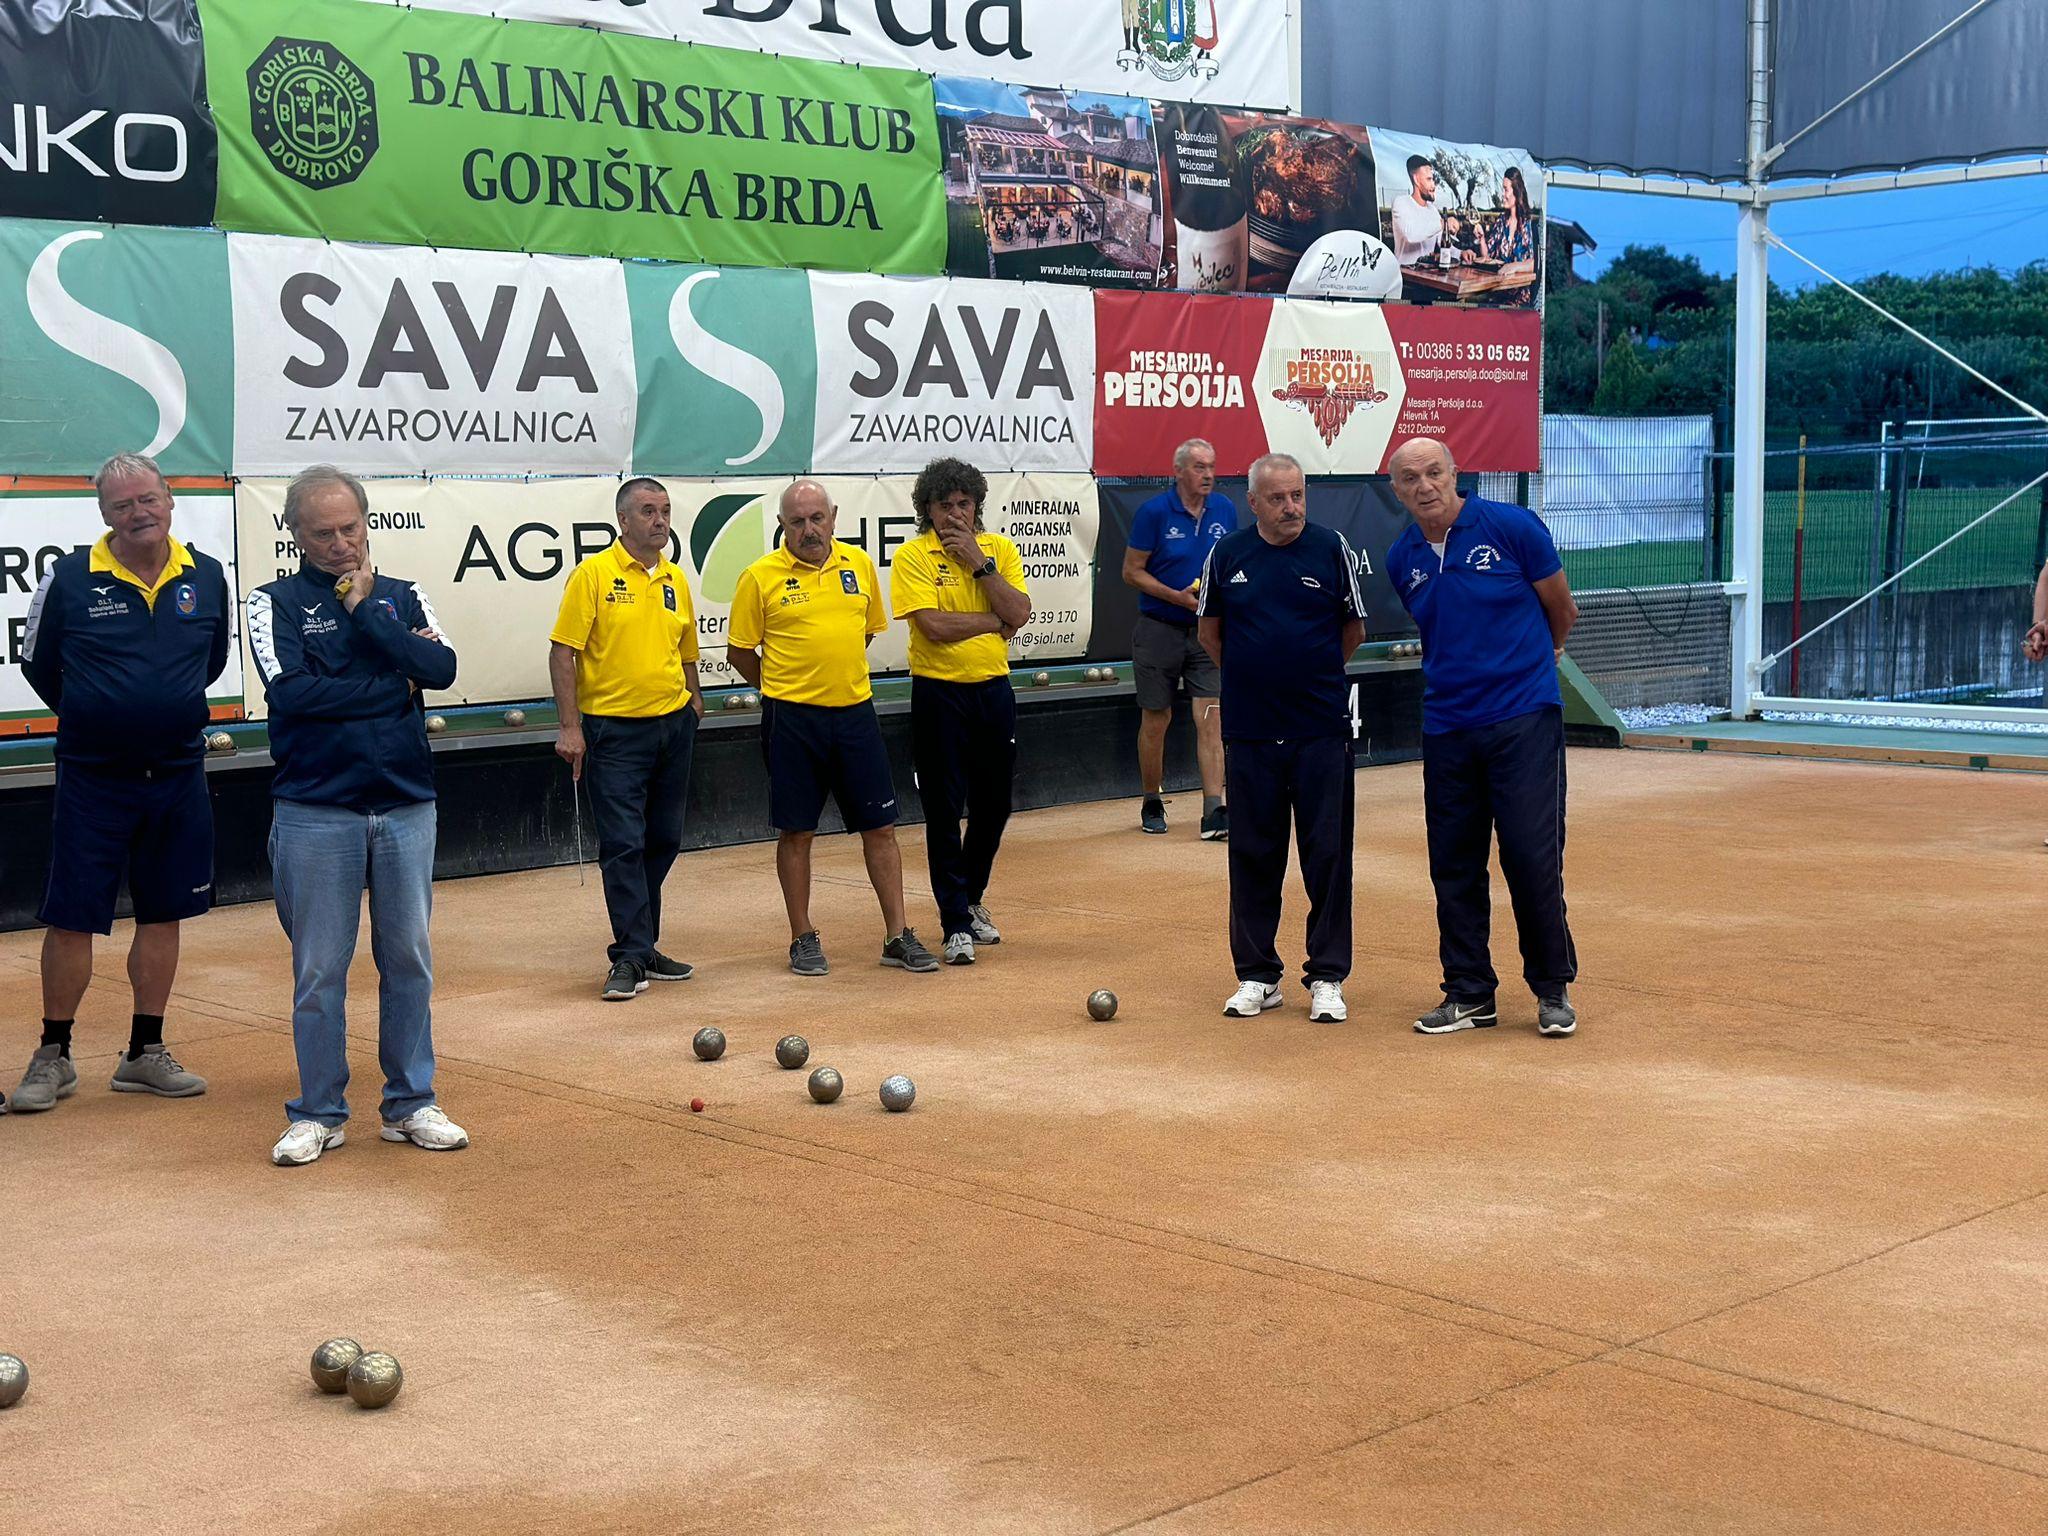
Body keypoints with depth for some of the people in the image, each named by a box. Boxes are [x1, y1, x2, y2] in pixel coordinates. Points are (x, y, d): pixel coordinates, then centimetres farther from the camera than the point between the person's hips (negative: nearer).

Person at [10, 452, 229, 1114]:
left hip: (178, 775, 3)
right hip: (92, 778, -3)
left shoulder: (207, 577, -1)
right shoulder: (70, 577, -9)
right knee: (71, 918, 0)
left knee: (162, 914, 10)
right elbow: (38, 661, 5)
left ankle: (144, 1054, 21)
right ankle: (53, 1057, 14)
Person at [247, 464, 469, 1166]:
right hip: (315, 813, -2)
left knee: (409, 960, 7)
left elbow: (441, 668, -8)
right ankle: (318, 1114, 14)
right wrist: (393, 688, -8)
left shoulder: (402, 596, 9)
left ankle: (411, 1104, 18)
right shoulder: (277, 602, 0)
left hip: (406, 809, 3)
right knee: (320, 969, 3)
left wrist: (365, 611, -9)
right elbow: (290, 691, -15)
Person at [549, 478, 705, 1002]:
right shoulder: (594, 574, -7)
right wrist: (570, 727, -14)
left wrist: (692, 700, 15)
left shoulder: (675, 579, 11)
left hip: (672, 724, 6)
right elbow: (563, 650, -10)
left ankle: (641, 944, 22)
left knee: (663, 841, 11)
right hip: (614, 730, -6)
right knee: (623, 845, -7)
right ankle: (630, 958, -5)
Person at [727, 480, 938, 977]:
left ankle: (897, 936, 13)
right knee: (796, 832, 4)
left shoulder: (859, 564, 5)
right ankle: (803, 939, 16)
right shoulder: (760, 577, -6)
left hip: (854, 712, 3)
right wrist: (786, 687, 9)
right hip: (792, 720, -3)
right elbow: (739, 652, 2)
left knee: (880, 826, 4)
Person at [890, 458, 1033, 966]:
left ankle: (971, 899, 34)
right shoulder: (913, 556, -7)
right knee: (944, 811, -1)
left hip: (993, 689, 4)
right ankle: (956, 924, 5)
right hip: (939, 694, -4)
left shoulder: (1000, 549, 5)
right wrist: (997, 622, -9)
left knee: (993, 805, 13)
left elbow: (1019, 613, -9)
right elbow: (934, 624, -19)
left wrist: (979, 562, -14)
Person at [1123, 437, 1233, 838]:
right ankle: (1151, 805, 23)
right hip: (1160, 631, -2)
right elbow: (1131, 571, -6)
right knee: (1155, 720, 7)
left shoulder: (1225, 510, 4)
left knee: (1210, 719, -7)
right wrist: (1178, 597, -16)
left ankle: (1214, 812, -11)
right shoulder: (1154, 512, -8)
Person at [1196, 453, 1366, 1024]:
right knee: (1253, 854, 7)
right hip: (1249, 732, 1)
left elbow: (1354, 630, 10)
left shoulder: (1332, 549, 0)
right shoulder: (1227, 555, 3)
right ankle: (1256, 976, 17)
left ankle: (1327, 977, 10)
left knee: (1328, 853, 1)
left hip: (1322, 730, -1)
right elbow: (1211, 630, 17)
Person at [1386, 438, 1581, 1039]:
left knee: (1533, 855, -6)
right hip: (1446, 725, 4)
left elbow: (1561, 611, 7)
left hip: (1525, 718, -4)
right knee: (1454, 865, 6)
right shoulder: (1402, 560, 6)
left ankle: (1553, 988, 9)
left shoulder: (1513, 527, -6)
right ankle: (1469, 993, 17)